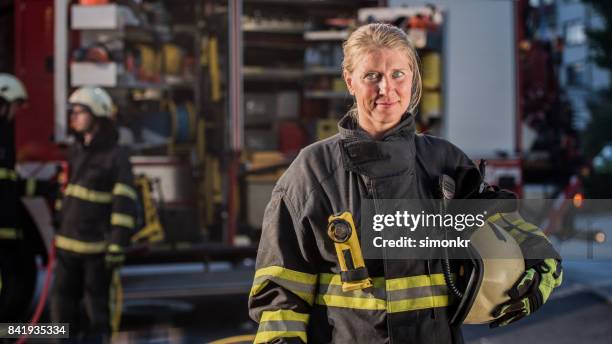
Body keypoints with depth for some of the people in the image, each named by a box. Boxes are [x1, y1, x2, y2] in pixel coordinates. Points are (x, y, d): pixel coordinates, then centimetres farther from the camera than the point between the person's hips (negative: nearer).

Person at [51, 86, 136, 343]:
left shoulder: (115, 156, -10)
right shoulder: (75, 151, 12)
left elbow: (124, 205, -15)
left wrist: (117, 245, -20)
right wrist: (58, 228, 18)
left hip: (97, 248, -6)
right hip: (68, 245, 6)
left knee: (96, 308, 3)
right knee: (62, 306, 7)